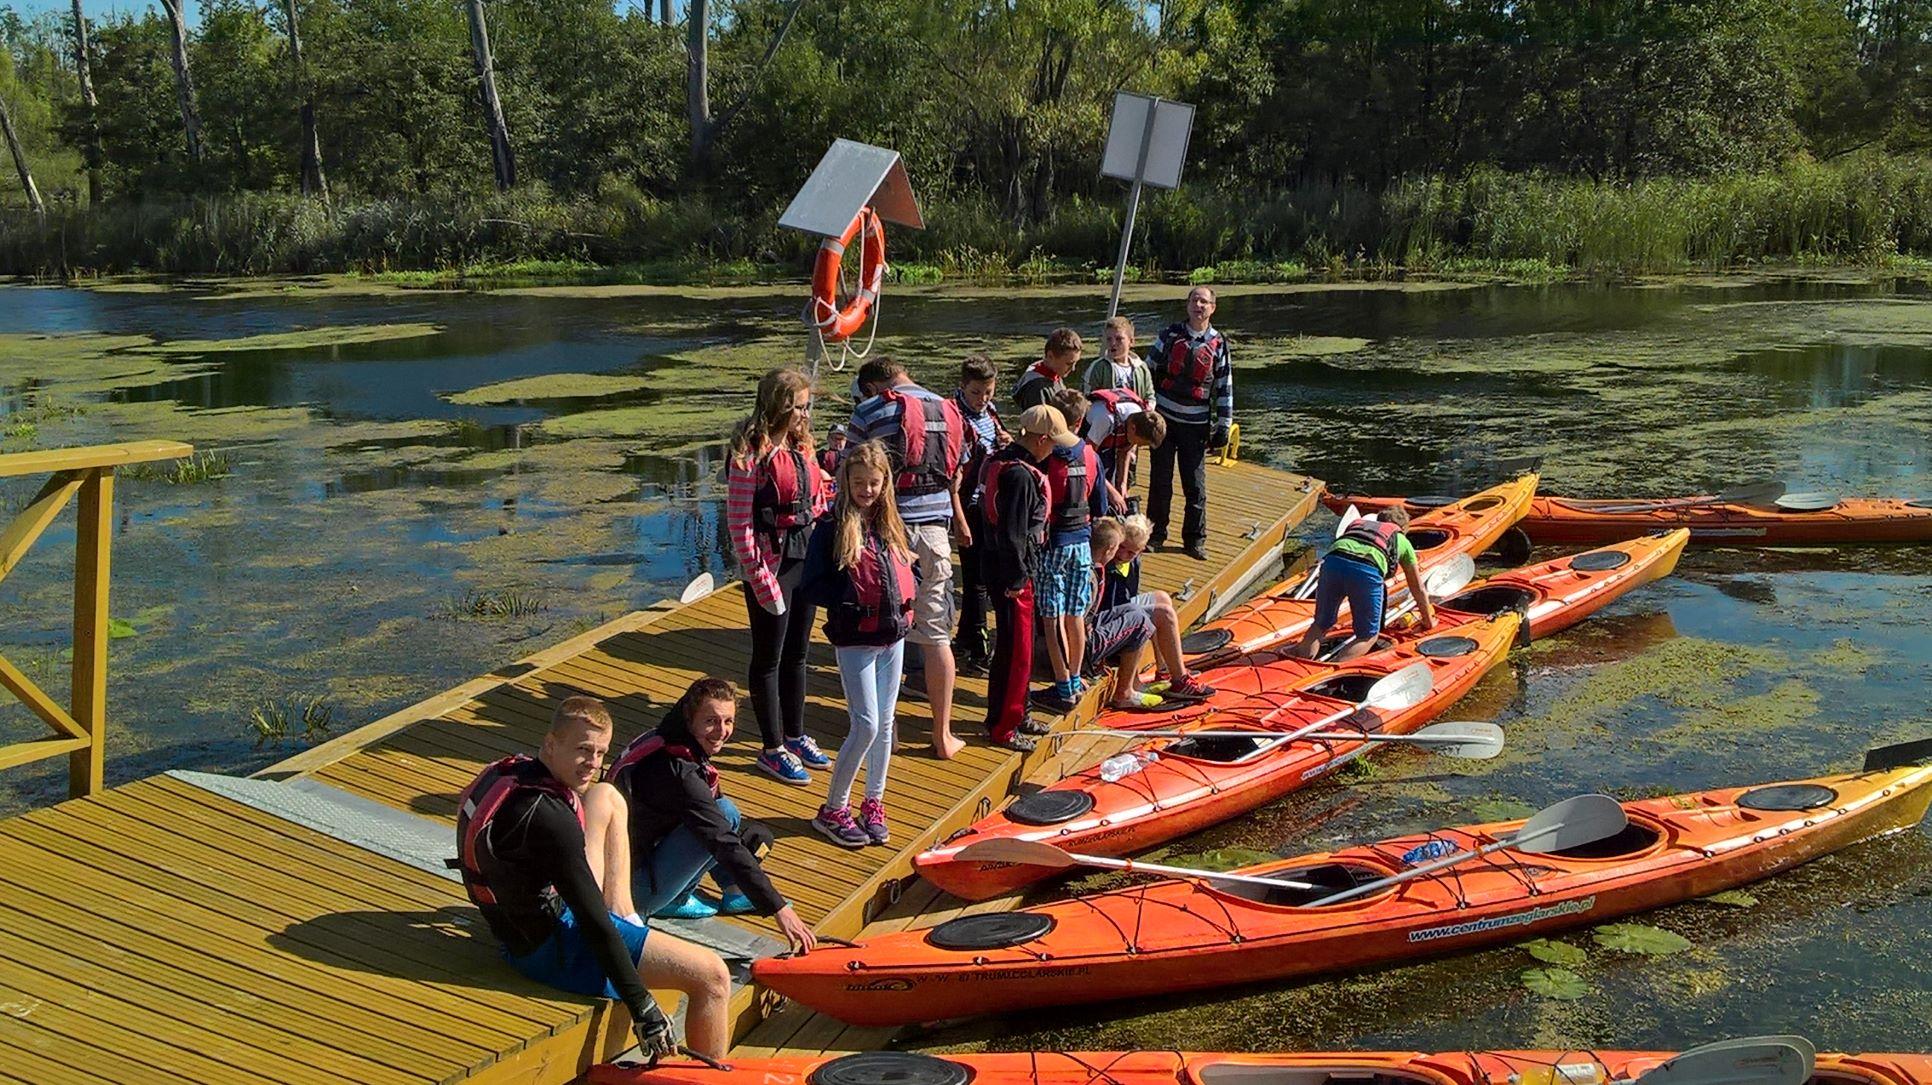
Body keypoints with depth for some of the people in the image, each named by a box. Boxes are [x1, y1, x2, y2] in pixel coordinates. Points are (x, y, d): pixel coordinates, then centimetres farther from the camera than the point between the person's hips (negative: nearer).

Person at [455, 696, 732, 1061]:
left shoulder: (508, 771, -1)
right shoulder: (548, 817, -30)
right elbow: (594, 924, -29)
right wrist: (642, 1009, -25)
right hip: (551, 951, -10)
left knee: (606, 799, 20)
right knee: (712, 975, -12)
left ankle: (624, 920, 16)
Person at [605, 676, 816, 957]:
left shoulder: (660, 740, 3)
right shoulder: (677, 772, -26)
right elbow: (726, 846, -29)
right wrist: (778, 910, -30)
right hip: (636, 891, -9)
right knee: (727, 813, -20)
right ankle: (676, 901, -5)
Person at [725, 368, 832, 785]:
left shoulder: (801, 448, 9)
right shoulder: (752, 454, -15)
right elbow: (739, 524, -16)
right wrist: (760, 578, -18)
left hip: (806, 560, 8)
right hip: (772, 565, -8)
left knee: (797, 653, 18)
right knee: (768, 658, 5)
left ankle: (795, 735, 31)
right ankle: (772, 749, 15)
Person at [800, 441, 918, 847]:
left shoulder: (890, 524, 8)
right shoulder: (832, 527, -9)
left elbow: (907, 567, 18)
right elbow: (813, 586, -10)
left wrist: (907, 596, -3)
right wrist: (852, 598, -22)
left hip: (893, 636, 6)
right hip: (855, 640, -6)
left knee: (885, 724, 12)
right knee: (866, 726, -8)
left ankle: (873, 804, 25)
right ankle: (833, 810, 7)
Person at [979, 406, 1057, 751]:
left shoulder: (1000, 461, 9)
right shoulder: (1020, 475, -23)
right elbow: (1012, 534, -24)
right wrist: (1017, 579, -18)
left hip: (997, 565, 10)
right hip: (1009, 573, -10)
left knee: (1017, 645, 20)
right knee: (1015, 649, 0)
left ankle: (1016, 713, 33)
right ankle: (1002, 726, 10)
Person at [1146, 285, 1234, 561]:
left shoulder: (1218, 344, 2)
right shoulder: (1170, 335, 2)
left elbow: (1225, 388, 5)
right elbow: (1149, 371, 7)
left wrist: (1224, 426, 2)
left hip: (1196, 425, 0)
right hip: (1163, 419, 1)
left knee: (1195, 484, 1)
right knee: (1160, 479, 6)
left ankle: (1195, 538, 11)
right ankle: (1157, 532, 18)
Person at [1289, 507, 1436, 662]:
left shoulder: (1356, 523, 41)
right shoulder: (1402, 540, 35)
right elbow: (1418, 590, 43)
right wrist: (1428, 621, 57)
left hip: (1332, 561, 3)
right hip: (1368, 570, -3)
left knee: (1321, 623, 22)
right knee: (1368, 635, 13)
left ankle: (1301, 654, -4)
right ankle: (1336, 665, -12)